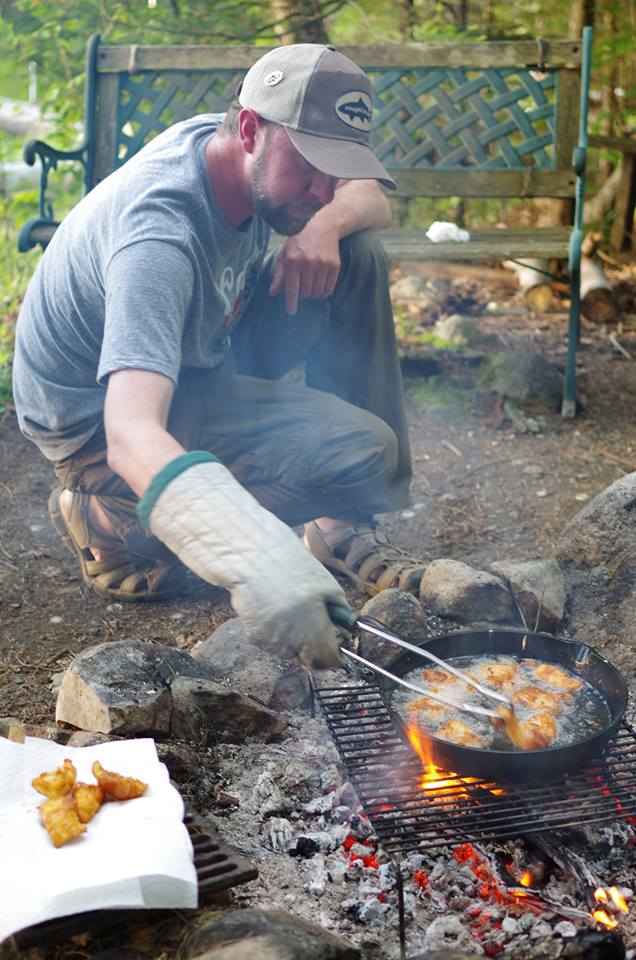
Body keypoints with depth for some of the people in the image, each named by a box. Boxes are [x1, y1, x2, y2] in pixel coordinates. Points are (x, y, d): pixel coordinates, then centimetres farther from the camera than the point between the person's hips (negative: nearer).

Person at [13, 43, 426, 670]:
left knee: (358, 259, -7)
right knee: (363, 448, -24)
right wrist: (262, 567, -62)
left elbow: (370, 197, 6)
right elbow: (131, 436, -49)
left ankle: (343, 525, -5)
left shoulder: (252, 159, -11)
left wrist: (327, 223, -20)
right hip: (100, 421, -8)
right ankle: (107, 516, -8)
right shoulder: (157, 236, -37)